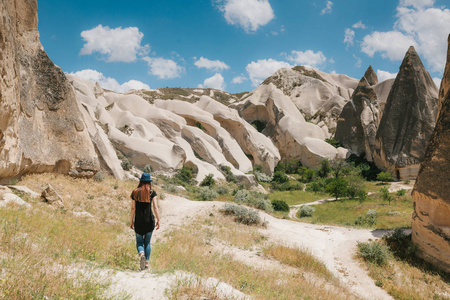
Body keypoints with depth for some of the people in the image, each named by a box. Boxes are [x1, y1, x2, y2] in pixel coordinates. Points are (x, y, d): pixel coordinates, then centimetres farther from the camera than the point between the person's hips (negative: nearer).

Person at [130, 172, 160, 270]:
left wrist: (131, 221, 9)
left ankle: (141, 254, -19)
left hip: (138, 221, 0)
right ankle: (146, 263, 11)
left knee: (139, 242, 11)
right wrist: (158, 220, -4)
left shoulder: (135, 192, 2)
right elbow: (155, 207, -8)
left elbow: (133, 208, 2)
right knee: (147, 242, 13)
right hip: (149, 220, 0)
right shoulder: (152, 193, -2)